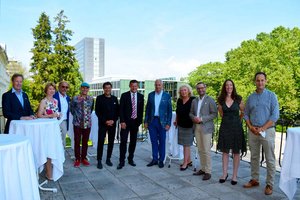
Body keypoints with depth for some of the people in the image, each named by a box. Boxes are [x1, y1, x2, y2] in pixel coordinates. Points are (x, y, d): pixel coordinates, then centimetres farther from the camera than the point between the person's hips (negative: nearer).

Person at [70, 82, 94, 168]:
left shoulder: (91, 99, 4)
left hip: (87, 123, 2)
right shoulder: (75, 98, -3)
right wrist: (76, 115, 12)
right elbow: (71, 108, 9)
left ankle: (83, 158, 23)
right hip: (77, 123, -2)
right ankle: (77, 159, 17)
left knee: (85, 141, 10)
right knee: (77, 141, 4)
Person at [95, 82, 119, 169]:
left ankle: (108, 159, 19)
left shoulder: (114, 98, 9)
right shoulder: (99, 98, 0)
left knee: (111, 142, 6)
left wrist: (113, 120, -6)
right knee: (101, 142, -5)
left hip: (112, 123, 3)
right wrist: (105, 121, -11)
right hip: (102, 123, -3)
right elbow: (97, 111, -4)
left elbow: (117, 111, 9)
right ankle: (99, 161, 3)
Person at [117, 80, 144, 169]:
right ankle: (122, 161, 6)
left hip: (135, 121, 3)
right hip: (126, 121, -3)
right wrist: (122, 121, -12)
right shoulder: (124, 95, -2)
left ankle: (131, 159, 23)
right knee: (123, 141, -3)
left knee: (133, 141, 10)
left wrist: (140, 121, 3)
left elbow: (141, 110, 8)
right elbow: (121, 109, -5)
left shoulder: (141, 96, 6)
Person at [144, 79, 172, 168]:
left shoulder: (167, 96, -2)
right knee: (154, 141, 9)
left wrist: (168, 123, -7)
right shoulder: (150, 95, 6)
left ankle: (161, 160, 18)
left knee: (162, 141, 6)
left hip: (162, 121, -2)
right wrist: (146, 121, 4)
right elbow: (147, 108, 9)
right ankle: (154, 159, 20)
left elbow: (169, 110, -1)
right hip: (152, 121, 2)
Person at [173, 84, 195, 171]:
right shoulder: (179, 100, 6)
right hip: (181, 125, 5)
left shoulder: (193, 100, -10)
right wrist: (176, 120, 19)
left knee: (186, 144, -2)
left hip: (189, 125, -5)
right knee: (185, 144, 9)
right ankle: (189, 161, 21)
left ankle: (185, 163, 5)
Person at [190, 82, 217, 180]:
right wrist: (194, 118, -6)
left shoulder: (210, 100, -3)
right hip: (196, 127, 6)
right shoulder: (194, 101, 14)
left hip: (206, 127, -5)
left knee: (206, 150, -5)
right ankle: (203, 168, 21)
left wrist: (202, 119, -16)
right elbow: (191, 113, 17)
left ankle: (208, 171, 5)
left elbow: (214, 114, -8)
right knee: (200, 150, 11)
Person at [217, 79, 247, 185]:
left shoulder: (238, 99, -4)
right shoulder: (221, 100, 2)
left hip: (236, 127, -2)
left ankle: (234, 175, 15)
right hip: (225, 126, 2)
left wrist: (237, 120, 12)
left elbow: (243, 112, 7)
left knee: (236, 151, 5)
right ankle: (225, 173, 17)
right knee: (225, 151, 7)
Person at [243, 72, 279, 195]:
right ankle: (254, 180, 24)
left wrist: (262, 128, -14)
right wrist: (250, 127, -5)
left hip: (267, 130, -4)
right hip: (252, 131, 4)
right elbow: (246, 114, 11)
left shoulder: (271, 96, -2)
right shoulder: (250, 97, 9)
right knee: (254, 157, 12)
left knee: (270, 159, 2)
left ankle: (269, 184, 13)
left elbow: (275, 115, -8)